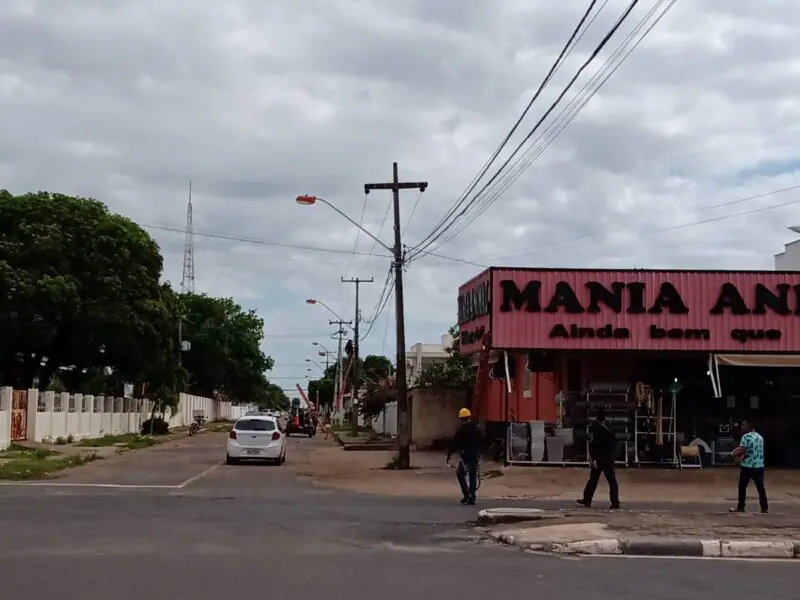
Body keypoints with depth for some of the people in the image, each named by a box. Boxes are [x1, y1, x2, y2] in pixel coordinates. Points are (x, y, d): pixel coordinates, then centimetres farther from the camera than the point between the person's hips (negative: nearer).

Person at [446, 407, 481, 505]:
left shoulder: (461, 430, -12)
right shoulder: (477, 429, 6)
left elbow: (454, 444, -11)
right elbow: (480, 443, 16)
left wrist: (449, 455, -6)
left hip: (465, 457, -5)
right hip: (475, 456, 5)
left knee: (460, 474, 9)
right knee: (473, 476, 10)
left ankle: (466, 495, -3)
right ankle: (472, 498, 10)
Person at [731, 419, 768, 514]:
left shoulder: (746, 436, -11)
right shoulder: (760, 437, 13)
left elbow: (742, 451, -16)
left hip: (747, 466, -6)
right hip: (759, 466, 6)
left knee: (742, 487, 4)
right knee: (760, 487, 7)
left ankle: (740, 507, 7)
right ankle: (764, 508, 6)